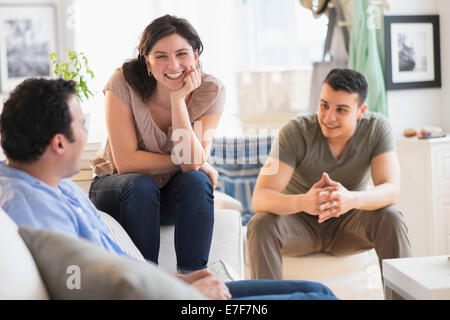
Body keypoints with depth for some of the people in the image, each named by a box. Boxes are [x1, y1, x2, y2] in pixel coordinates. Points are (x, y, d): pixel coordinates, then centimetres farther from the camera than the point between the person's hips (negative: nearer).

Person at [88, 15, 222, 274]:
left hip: (176, 195, 2)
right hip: (117, 191, -2)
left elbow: (193, 163, -24)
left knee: (196, 181, -29)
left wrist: (178, 99, -30)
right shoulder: (125, 82, -21)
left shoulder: (211, 91, -15)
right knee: (141, 185, -33)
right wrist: (189, 163, -20)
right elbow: (126, 162, -24)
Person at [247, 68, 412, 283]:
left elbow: (391, 190, -23)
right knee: (261, 224, -31)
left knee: (391, 218, -27)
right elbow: (260, 198, -29)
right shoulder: (296, 131, -22)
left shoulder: (377, 127, -14)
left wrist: (352, 199, -46)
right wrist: (302, 202, -51)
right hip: (300, 223, -1)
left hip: (349, 221, 1)